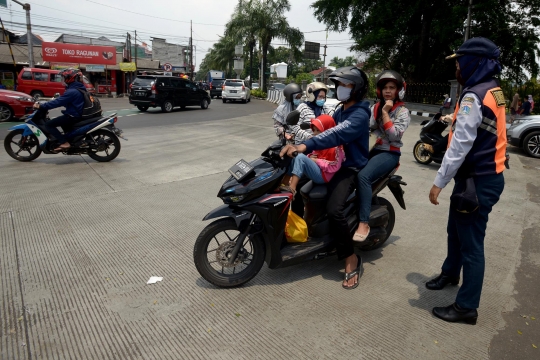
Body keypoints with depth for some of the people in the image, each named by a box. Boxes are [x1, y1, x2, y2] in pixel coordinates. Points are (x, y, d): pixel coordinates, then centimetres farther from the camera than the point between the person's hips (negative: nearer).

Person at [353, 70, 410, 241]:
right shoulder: (375, 107, 16)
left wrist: (385, 112, -14)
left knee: (363, 176, -32)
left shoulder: (403, 112, -1)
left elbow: (394, 135, -14)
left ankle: (364, 223, -30)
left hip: (389, 153, -6)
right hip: (370, 149, 6)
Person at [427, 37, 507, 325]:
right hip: (487, 175, 10)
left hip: (478, 181, -10)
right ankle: (450, 273, 46)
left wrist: (439, 182, -20)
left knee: (471, 243, 0)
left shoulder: (474, 97, -19)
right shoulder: (493, 91, 12)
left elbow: (461, 146, -24)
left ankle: (466, 307, 14)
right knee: (456, 230, 24)